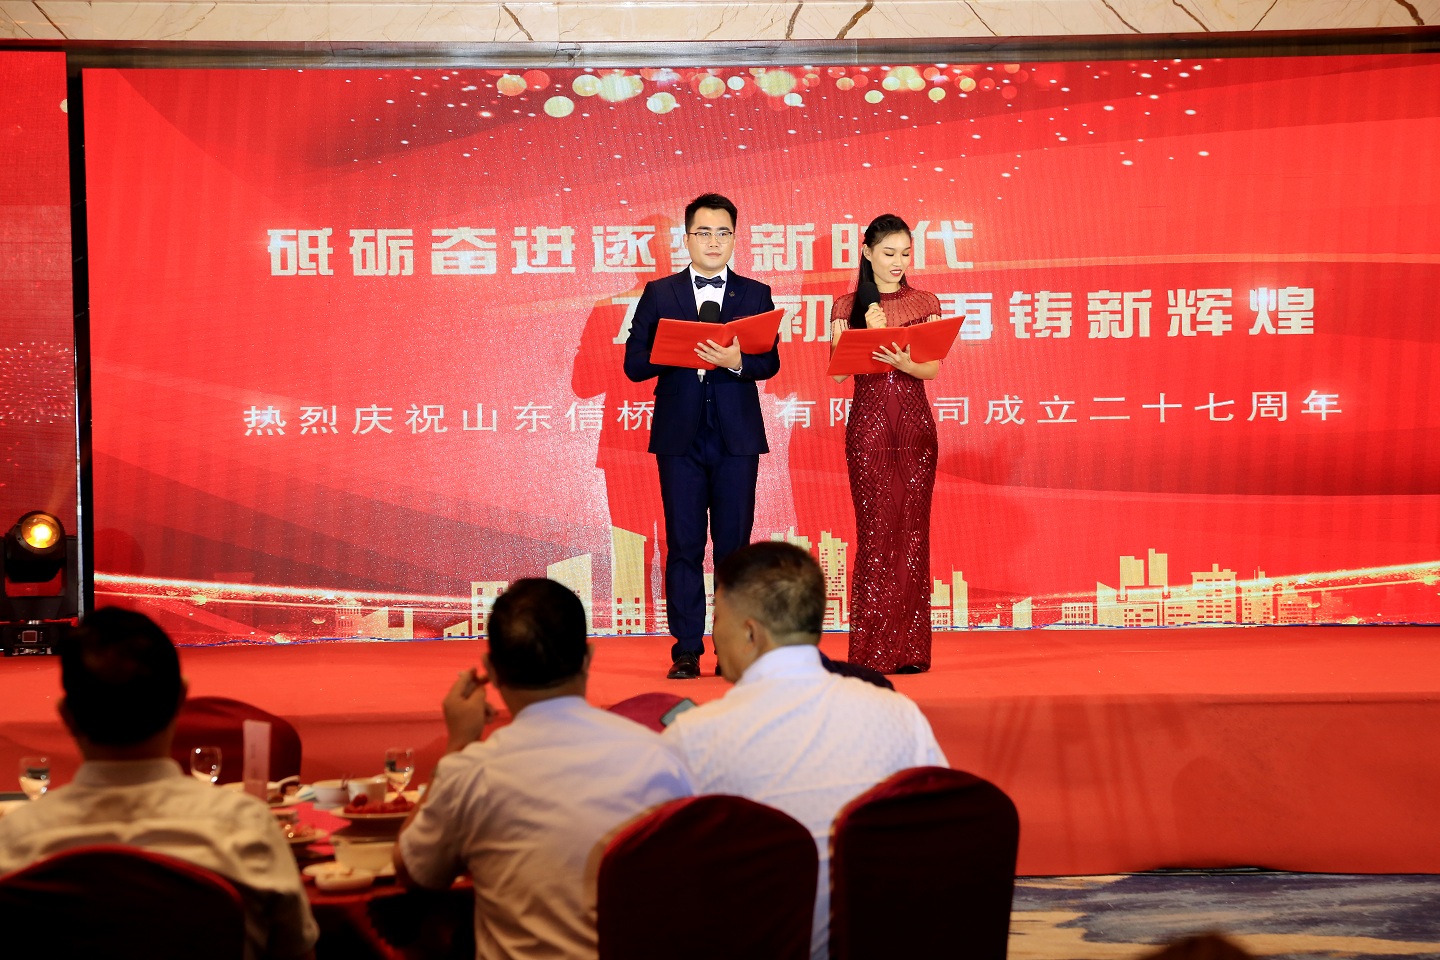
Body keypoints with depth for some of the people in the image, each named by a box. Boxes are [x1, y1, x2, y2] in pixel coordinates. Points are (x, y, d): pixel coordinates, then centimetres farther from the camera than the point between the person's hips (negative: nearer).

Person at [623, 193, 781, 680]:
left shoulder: (755, 294, 9)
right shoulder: (659, 294, 8)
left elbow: (770, 363, -1)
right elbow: (634, 365, 1)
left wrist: (736, 360, -20)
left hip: (737, 437, 0)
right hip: (680, 436, 0)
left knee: (735, 544, 2)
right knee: (684, 545, 1)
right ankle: (687, 650, 5)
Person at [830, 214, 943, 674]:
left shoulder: (925, 304, 9)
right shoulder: (848, 307, 7)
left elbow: (932, 368, -1)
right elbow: (839, 371, -1)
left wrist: (903, 363, -21)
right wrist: (869, 332, -14)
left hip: (915, 425, 1)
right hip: (868, 424, -1)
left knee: (913, 531, 0)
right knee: (876, 531, -4)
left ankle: (909, 649, 4)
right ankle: (872, 649, -1)